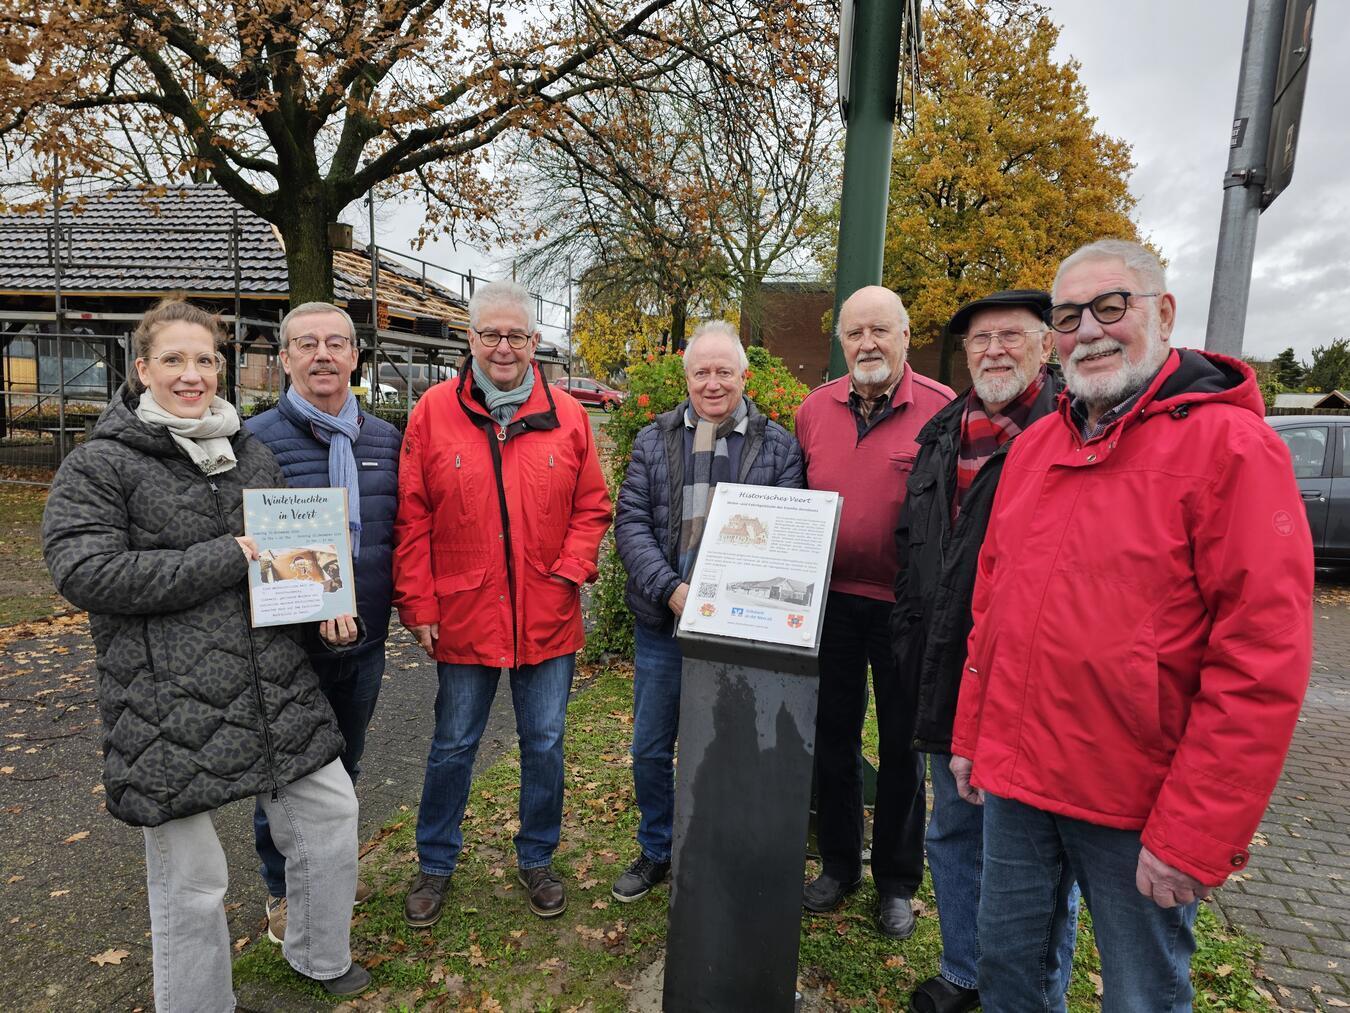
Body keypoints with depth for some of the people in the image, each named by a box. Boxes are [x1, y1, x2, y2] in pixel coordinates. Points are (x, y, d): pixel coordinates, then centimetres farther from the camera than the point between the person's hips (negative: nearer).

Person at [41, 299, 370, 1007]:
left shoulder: (253, 455, 11)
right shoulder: (97, 466, -5)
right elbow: (84, 573, -17)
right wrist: (232, 556, -20)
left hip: (275, 692, 5)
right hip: (168, 708, -5)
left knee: (330, 808, 13)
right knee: (190, 878, 7)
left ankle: (320, 955, 39)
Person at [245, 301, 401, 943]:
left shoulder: (387, 440, 4)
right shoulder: (255, 439, -10)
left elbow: (401, 531, 11)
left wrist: (397, 603, 4)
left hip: (364, 642, 4)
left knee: (344, 767, 21)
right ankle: (284, 889, 36)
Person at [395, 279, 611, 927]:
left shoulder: (566, 417, 1)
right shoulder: (433, 413, -3)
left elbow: (591, 508, 5)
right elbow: (412, 520, -3)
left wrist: (569, 572, -9)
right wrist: (418, 606, -5)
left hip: (548, 618, 1)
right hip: (463, 617, -1)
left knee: (544, 744, 14)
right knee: (453, 746, 14)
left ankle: (536, 858, 37)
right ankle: (435, 865, 37)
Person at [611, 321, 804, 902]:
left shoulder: (779, 447, 1)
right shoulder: (654, 440, 4)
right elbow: (630, 522, -2)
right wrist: (671, 589, -17)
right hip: (662, 620, 2)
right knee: (650, 748, 14)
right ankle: (656, 851, 38)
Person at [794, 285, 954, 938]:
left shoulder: (941, 410, -8)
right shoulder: (814, 410, 4)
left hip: (905, 607, -3)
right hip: (830, 599, 4)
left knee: (901, 745, 12)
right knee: (833, 737, 15)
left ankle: (896, 882, 32)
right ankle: (838, 864, 36)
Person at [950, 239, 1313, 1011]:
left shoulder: (1230, 445, -12)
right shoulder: (1034, 447, 7)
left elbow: (1262, 662, -17)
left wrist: (1193, 836, -17)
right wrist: (970, 734, 12)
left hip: (1137, 807, -5)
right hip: (1016, 777, 6)